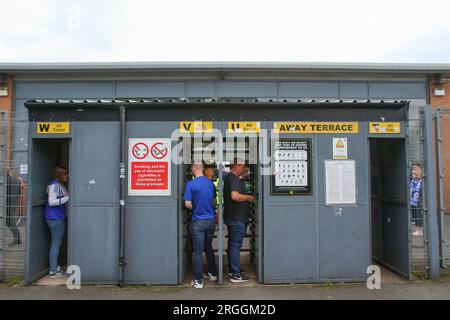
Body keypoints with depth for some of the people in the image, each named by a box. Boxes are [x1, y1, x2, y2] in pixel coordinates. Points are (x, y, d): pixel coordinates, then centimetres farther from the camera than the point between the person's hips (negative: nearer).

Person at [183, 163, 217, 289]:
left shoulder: (191, 184, -14)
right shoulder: (211, 183, 3)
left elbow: (188, 204, -15)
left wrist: (195, 209, 4)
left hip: (198, 221, -5)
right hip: (211, 219, 5)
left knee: (198, 252, 3)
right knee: (209, 248, 21)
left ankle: (198, 281, 10)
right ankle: (212, 274, 32)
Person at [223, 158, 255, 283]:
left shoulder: (230, 177, 15)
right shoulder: (234, 179, -18)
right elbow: (235, 196, -30)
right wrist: (248, 197, -16)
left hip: (232, 217, 11)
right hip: (237, 218, -11)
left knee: (232, 244, 18)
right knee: (236, 245, -5)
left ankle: (232, 269, 30)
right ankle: (236, 275, 1)